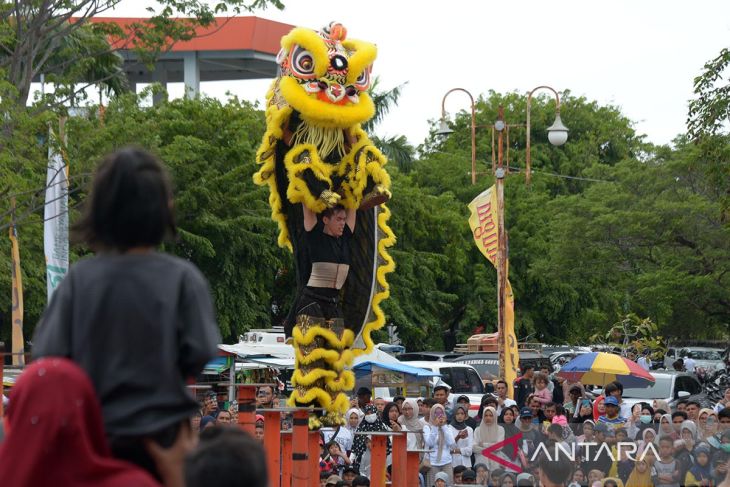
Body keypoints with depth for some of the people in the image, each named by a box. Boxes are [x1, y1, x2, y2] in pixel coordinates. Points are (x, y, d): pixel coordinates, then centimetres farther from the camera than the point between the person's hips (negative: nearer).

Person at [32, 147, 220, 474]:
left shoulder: (79, 279, -9)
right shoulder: (181, 278, -12)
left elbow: (48, 355, -9)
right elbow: (200, 355, -14)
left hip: (93, 438, 1)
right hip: (162, 434, -1)